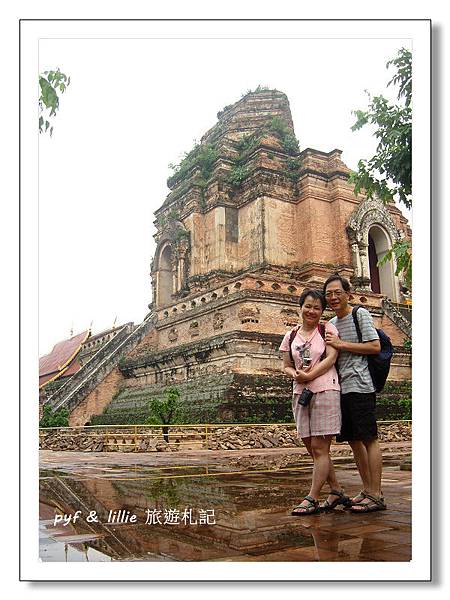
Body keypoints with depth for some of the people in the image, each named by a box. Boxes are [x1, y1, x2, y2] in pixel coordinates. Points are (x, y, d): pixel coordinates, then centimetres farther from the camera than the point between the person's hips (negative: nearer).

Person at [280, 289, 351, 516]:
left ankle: (312, 498, 3)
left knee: (319, 448, -4)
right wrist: (295, 374, -9)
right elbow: (286, 366, 13)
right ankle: (337, 492, 23)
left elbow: (331, 358, -9)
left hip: (325, 391, -5)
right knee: (313, 449, 10)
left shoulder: (328, 330, 2)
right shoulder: (291, 336, 14)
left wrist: (309, 375, -16)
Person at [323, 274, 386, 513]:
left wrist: (341, 344, -11)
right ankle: (367, 490, 18)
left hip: (359, 385, -7)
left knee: (369, 439, -6)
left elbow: (375, 346, -9)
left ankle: (376, 495, -1)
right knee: (353, 440, 9)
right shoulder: (331, 323, 19)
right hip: (341, 387, 8)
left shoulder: (360, 314, 0)